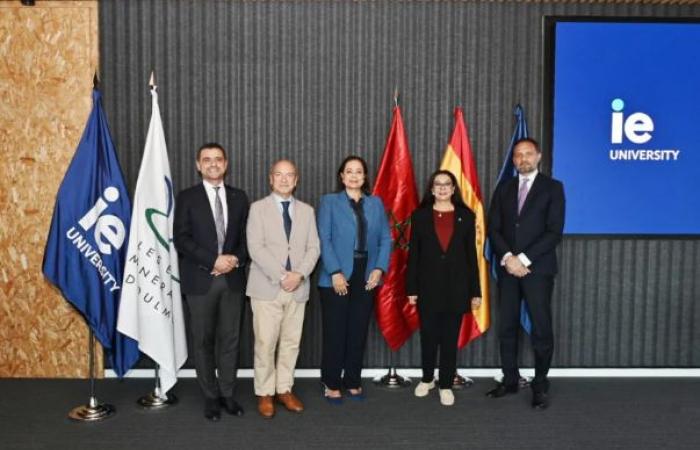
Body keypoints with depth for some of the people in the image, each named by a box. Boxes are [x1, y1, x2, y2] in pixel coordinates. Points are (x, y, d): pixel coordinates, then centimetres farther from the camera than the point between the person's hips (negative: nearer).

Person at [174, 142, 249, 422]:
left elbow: (246, 236, 9)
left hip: (233, 279, 2)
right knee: (203, 341, 5)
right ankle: (211, 397, 17)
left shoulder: (239, 197, 10)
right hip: (201, 280, -2)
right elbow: (181, 239, -7)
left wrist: (236, 259, -10)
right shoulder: (187, 198, 1)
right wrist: (213, 261, -15)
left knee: (230, 339, 8)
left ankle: (227, 394, 20)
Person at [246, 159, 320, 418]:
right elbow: (256, 248, -8)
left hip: (298, 288, 3)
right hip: (267, 287, -3)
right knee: (265, 344, -1)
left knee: (291, 342, 8)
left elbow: (313, 248, 6)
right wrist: (281, 276, -16)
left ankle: (284, 390, 21)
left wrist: (299, 274, -11)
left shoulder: (307, 210, 12)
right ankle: (265, 394, 12)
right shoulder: (258, 208, 2)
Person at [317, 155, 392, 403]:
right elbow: (323, 240, -6)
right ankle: (331, 384, 15)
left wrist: (379, 268, -6)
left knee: (359, 332, 9)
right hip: (337, 277, -3)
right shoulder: (329, 201, 2)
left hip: (366, 276, 3)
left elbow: (385, 239, 7)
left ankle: (353, 382, 21)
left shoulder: (376, 203, 12)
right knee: (335, 332, 3)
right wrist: (335, 272, -15)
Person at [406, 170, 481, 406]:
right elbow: (413, 254, 1)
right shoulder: (420, 216, 2)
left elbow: (471, 255, 3)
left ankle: (446, 385, 19)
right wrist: (411, 288, -4)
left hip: (456, 287, 0)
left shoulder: (466, 216, 3)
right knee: (428, 336, 9)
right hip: (428, 286, 0)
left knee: (450, 338, 6)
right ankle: (427, 379, 29)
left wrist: (475, 290, 0)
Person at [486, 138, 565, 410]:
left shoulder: (552, 187, 1)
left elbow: (554, 232, -8)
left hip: (538, 269, -3)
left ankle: (540, 386, 12)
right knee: (507, 327, 8)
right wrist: (508, 257, -10)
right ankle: (510, 380, 19)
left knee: (541, 328, 0)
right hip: (507, 268, 4)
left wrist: (524, 259, -14)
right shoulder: (504, 189, 12)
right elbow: (493, 228, 6)